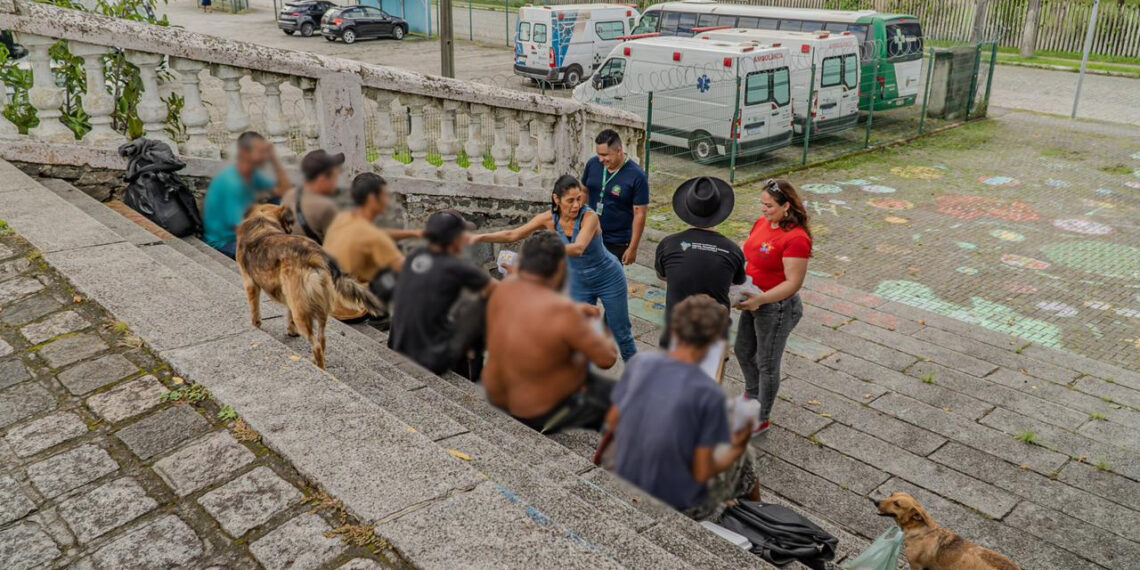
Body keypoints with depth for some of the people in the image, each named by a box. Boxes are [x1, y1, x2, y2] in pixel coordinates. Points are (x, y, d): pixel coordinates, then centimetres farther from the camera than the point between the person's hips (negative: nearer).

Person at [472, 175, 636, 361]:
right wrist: (480, 238, -19)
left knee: (621, 332, 12)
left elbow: (578, 248, -46)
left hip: (609, 279, -3)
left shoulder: (589, 217, -29)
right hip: (579, 282, 4)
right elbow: (512, 235, -10)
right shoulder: (549, 219, -16)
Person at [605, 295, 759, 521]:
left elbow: (612, 422, 2)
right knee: (743, 456, 22)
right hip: (679, 504, -5)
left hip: (628, 488, 5)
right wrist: (737, 449, -2)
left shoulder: (639, 363, -11)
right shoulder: (710, 393, -24)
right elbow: (702, 472, -20)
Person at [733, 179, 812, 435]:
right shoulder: (762, 223, 0)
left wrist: (759, 299, -31)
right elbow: (748, 256, 12)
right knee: (743, 351, 25)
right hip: (754, 303, 9)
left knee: (767, 364, 8)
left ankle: (761, 420, 27)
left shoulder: (796, 239, -25)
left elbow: (793, 283, -25)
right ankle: (752, 396, 52)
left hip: (777, 307, -9)